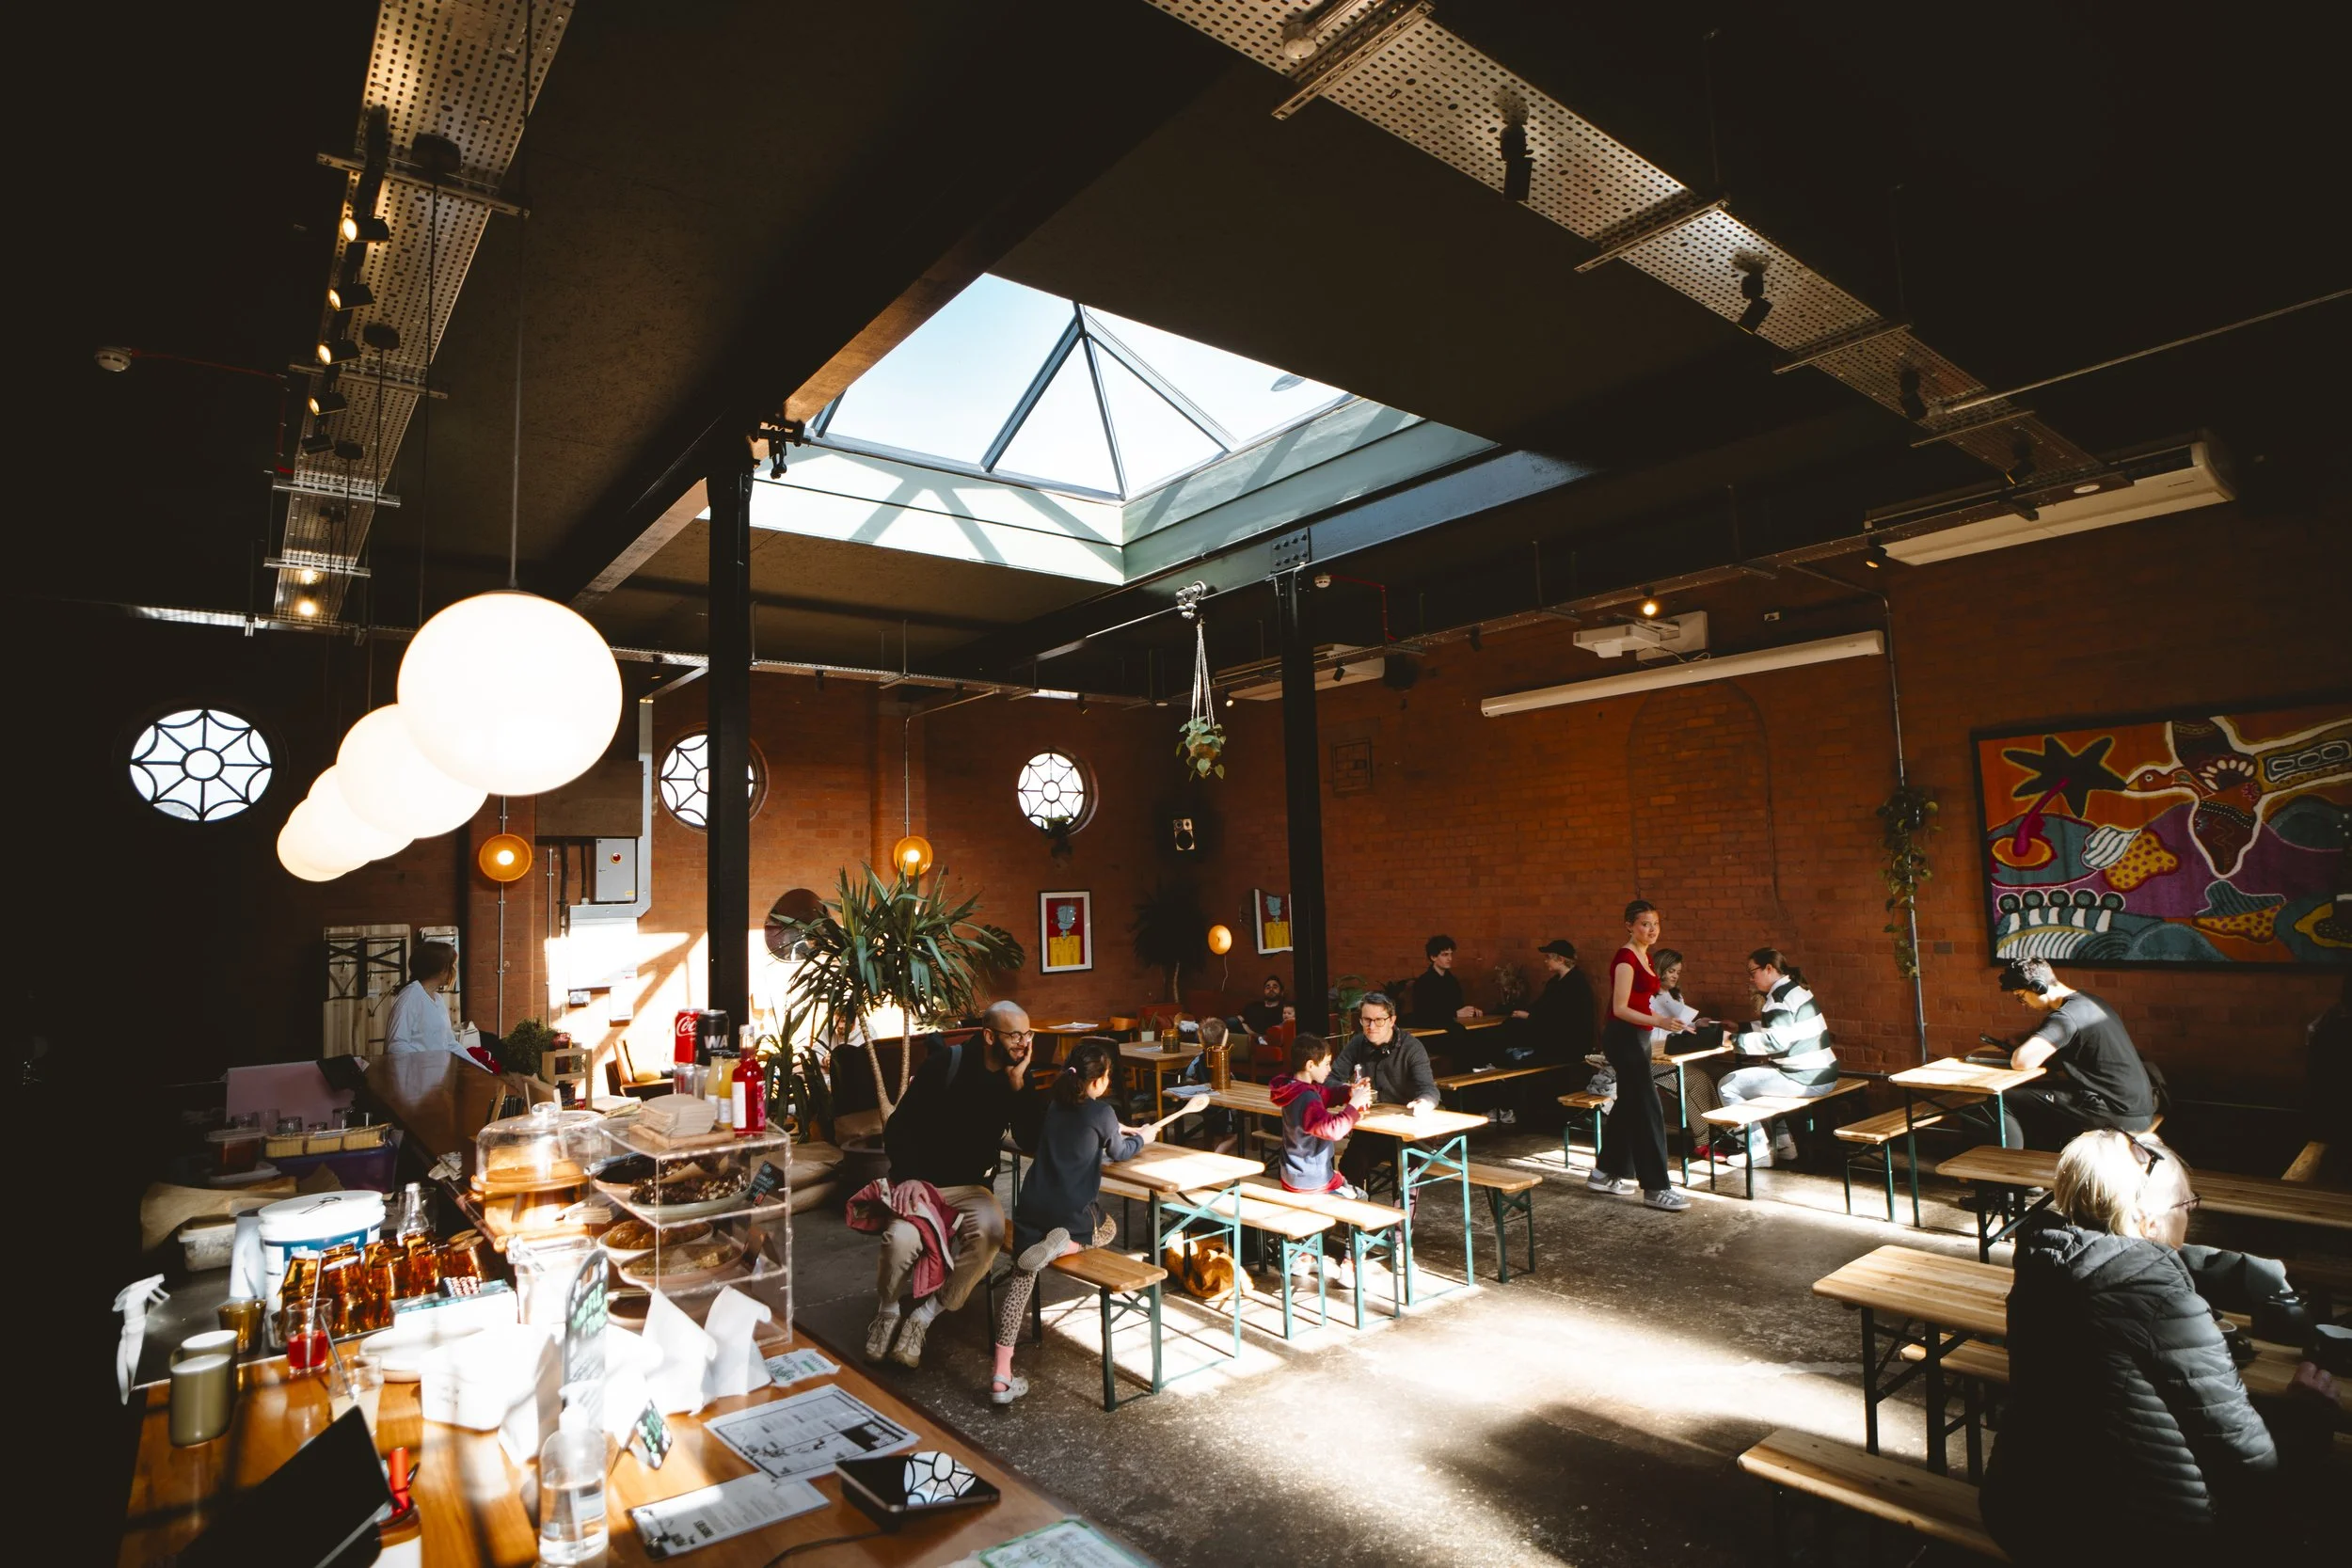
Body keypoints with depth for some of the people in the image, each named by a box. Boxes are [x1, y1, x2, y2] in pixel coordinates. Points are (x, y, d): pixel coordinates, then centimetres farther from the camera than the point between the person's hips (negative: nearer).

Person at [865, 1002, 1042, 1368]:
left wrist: (1018, 1085, -19)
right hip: (920, 1179, -3)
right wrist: (908, 1179, -22)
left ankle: (924, 1317, -10)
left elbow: (1031, 1141, -10)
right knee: (901, 1238, -32)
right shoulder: (946, 1063, -12)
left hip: (972, 1185, 3)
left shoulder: (1017, 1076, -1)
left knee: (990, 1232, -30)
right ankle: (886, 1312, 2)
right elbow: (898, 1126, -9)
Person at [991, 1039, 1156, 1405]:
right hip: (1074, 1213, -4)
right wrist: (1142, 1138, 31)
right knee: (1109, 1228, 27)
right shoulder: (1102, 1111, -7)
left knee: (1020, 1278, 11)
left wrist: (1118, 1129, 40)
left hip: (1032, 1209, 4)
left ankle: (1002, 1377, -3)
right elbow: (1118, 1153, 12)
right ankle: (1066, 1245, -6)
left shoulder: (1054, 1106, 9)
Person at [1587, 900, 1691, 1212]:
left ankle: (1606, 1173, 25)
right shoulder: (1626, 958, -16)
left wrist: (1668, 1020, 17)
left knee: (1628, 1105, 15)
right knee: (1648, 1110, -7)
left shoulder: (1643, 957, 12)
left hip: (1636, 1038, 10)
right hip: (1624, 1038, -10)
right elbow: (1620, 1008, -20)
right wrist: (1659, 1022, -29)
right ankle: (1656, 1188, -2)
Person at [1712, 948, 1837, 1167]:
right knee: (1755, 1077, 32)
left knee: (1727, 1086, -6)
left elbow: (1776, 1040, -27)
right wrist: (1740, 1028, 20)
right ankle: (1785, 1146, 29)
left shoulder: (1780, 997, -17)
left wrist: (1739, 1042, -16)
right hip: (1822, 1075, 11)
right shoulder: (1796, 989, 15)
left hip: (1804, 1080, -11)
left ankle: (1759, 1151, 3)